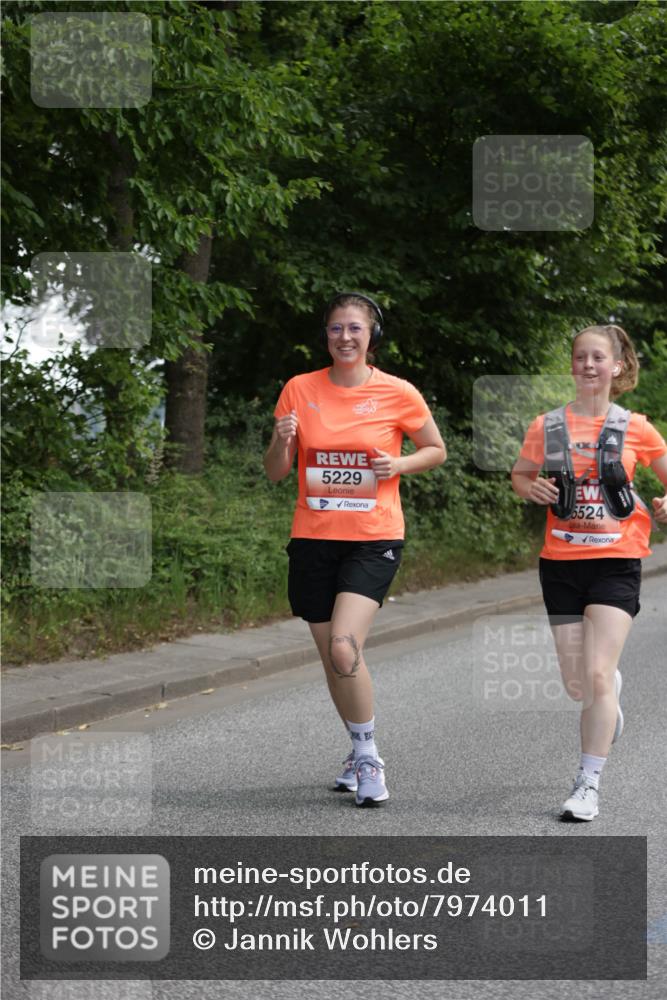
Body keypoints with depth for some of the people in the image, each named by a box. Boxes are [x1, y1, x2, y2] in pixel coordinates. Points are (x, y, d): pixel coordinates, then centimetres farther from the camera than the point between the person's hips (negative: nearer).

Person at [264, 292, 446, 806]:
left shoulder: (398, 393, -3)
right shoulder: (300, 389, 3)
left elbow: (436, 450, 11)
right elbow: (275, 473, 8)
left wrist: (400, 464, -9)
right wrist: (281, 441, -14)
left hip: (373, 539, -3)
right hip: (313, 538, 4)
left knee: (344, 648, -21)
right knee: (331, 657, 10)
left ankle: (367, 754, -3)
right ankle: (362, 752, 31)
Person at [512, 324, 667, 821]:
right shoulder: (548, 426, 3)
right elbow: (520, 474, 17)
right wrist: (532, 488, -5)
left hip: (616, 562, -2)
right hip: (561, 562, 2)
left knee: (597, 674, -13)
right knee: (577, 685, 5)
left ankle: (589, 784, -4)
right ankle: (611, 693, 43)